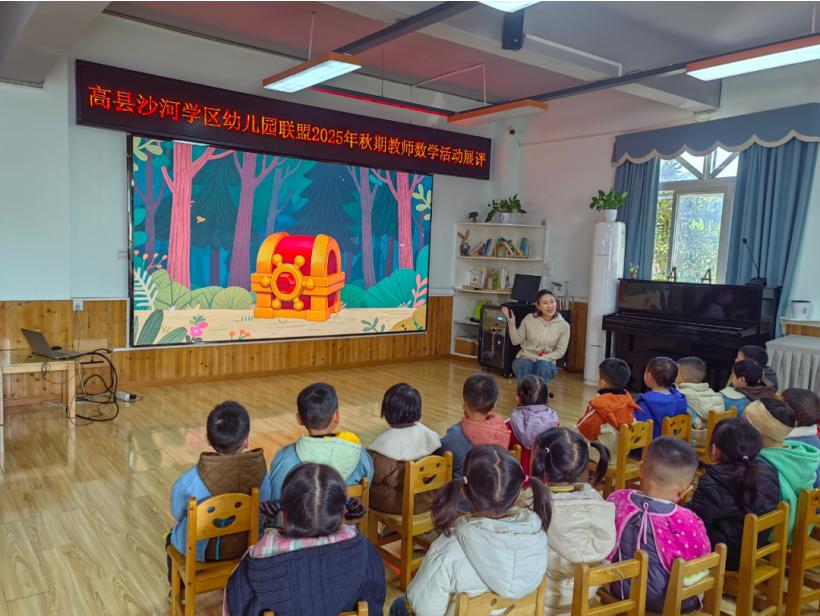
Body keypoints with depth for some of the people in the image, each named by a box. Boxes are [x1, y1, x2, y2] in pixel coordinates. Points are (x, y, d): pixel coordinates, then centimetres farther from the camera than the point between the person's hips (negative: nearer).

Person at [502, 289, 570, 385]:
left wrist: (542, 359, -17)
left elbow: (560, 351, -1)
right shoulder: (529, 319, -3)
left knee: (542, 365, -35)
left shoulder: (563, 325, -4)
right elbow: (516, 341, 1)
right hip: (525, 358, 0)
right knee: (525, 366, -34)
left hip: (547, 362, 0)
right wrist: (511, 322, -14)